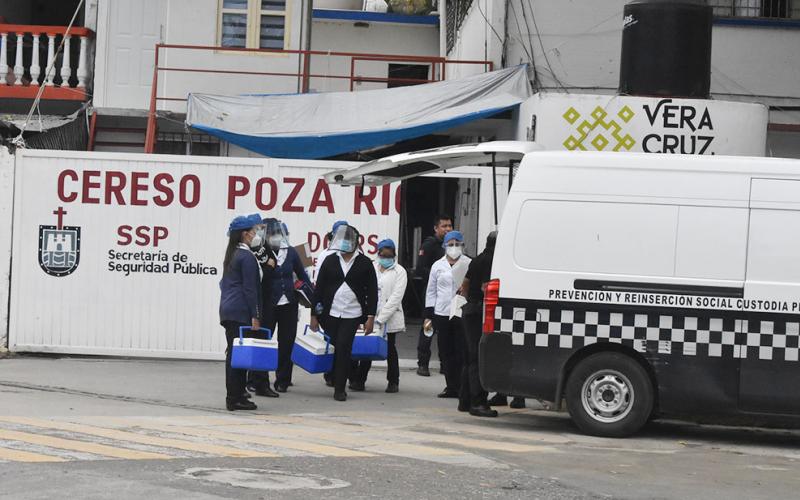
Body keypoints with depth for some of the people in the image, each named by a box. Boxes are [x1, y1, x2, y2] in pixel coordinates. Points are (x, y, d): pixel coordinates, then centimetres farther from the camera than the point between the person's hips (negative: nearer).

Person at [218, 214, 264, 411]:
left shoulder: (231, 255, 16)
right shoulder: (247, 257, -11)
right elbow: (250, 288, -14)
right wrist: (255, 316, -13)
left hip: (227, 310, 9)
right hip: (241, 312, -9)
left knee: (233, 353, 10)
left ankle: (234, 396, 13)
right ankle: (235, 398, -6)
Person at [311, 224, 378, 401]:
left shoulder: (365, 263, 2)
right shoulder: (330, 260, 7)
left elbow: (372, 291, 3)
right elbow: (319, 288, 8)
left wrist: (370, 317, -3)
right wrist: (314, 315, 4)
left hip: (352, 314, -2)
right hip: (330, 313, 2)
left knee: (343, 348, -10)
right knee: (332, 349, 5)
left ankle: (339, 388, -4)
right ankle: (333, 379, 24)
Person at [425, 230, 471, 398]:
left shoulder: (469, 265, 1)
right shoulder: (438, 266, 12)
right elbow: (431, 291, 15)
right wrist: (428, 315, 9)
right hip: (442, 314, 4)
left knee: (461, 351, -6)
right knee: (445, 352, 6)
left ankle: (461, 386, -4)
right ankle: (451, 386, 14)